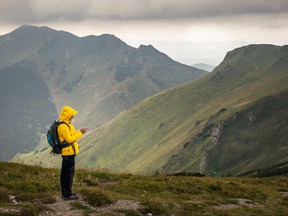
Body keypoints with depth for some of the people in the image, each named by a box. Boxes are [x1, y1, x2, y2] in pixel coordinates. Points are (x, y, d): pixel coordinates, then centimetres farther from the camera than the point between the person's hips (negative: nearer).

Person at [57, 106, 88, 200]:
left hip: (66, 152, 11)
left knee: (64, 172, 15)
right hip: (69, 152, -11)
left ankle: (65, 192, 23)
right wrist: (80, 133, -18)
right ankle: (67, 194, -2)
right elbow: (69, 139, -22)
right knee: (69, 172, -6)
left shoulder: (66, 123, 12)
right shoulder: (63, 126, -21)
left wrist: (79, 131, 4)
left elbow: (71, 135, 16)